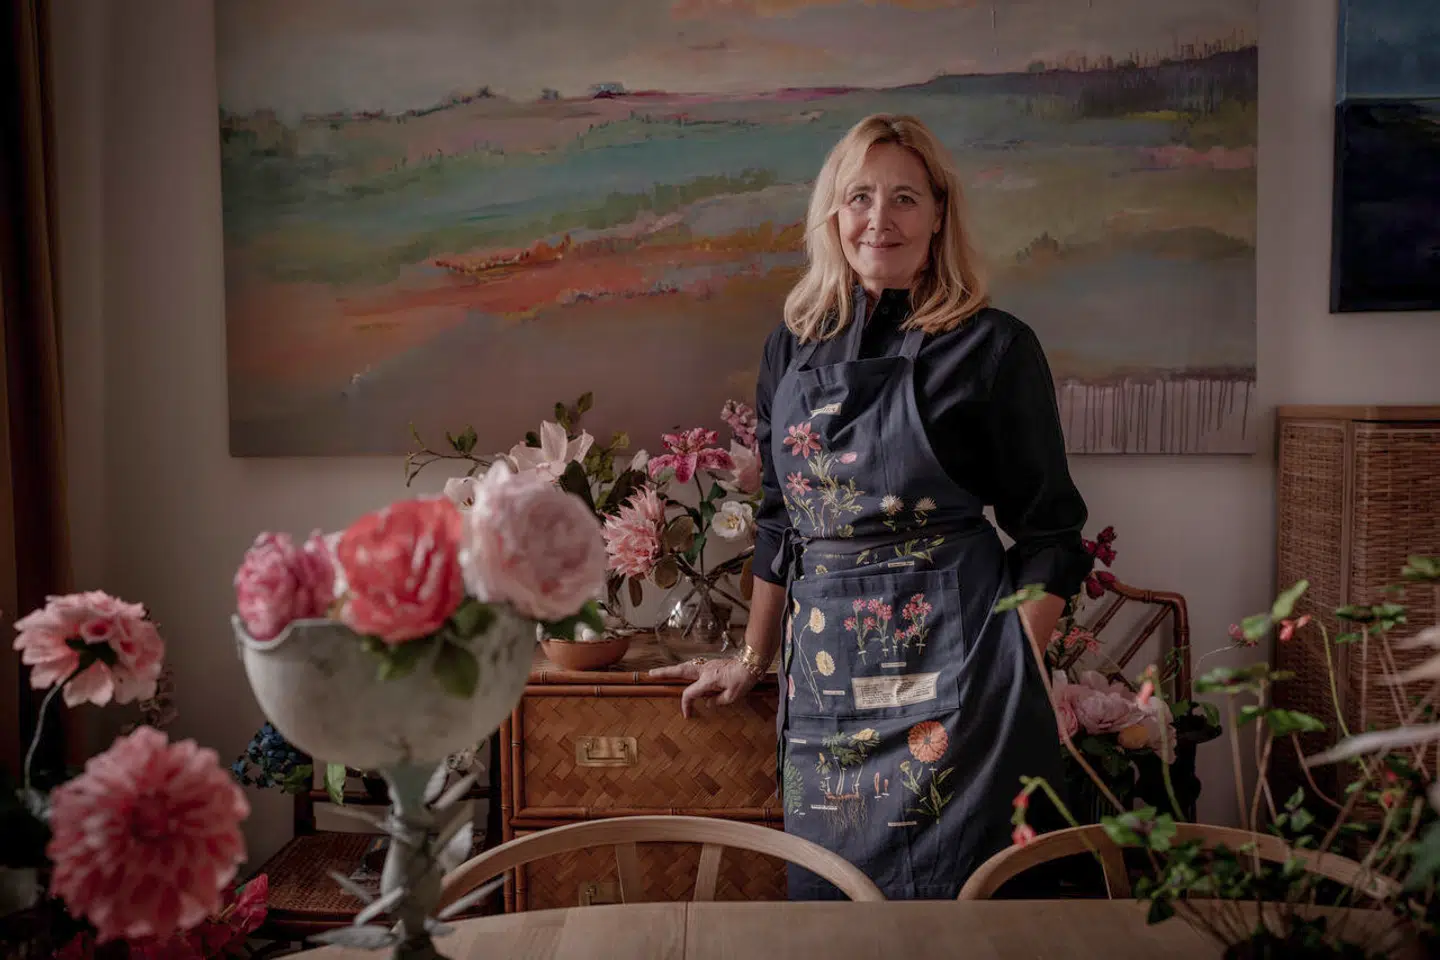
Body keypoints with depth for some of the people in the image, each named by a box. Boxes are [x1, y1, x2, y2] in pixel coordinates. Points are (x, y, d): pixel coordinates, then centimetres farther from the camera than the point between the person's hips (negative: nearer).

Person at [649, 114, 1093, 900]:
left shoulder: (993, 348, -5)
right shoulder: (794, 345, 8)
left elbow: (1047, 537, -3)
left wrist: (1015, 681, -10)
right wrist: (752, 661, 18)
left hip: (952, 669, -4)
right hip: (823, 671, 4)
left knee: (949, 895, 5)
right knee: (824, 893, 13)